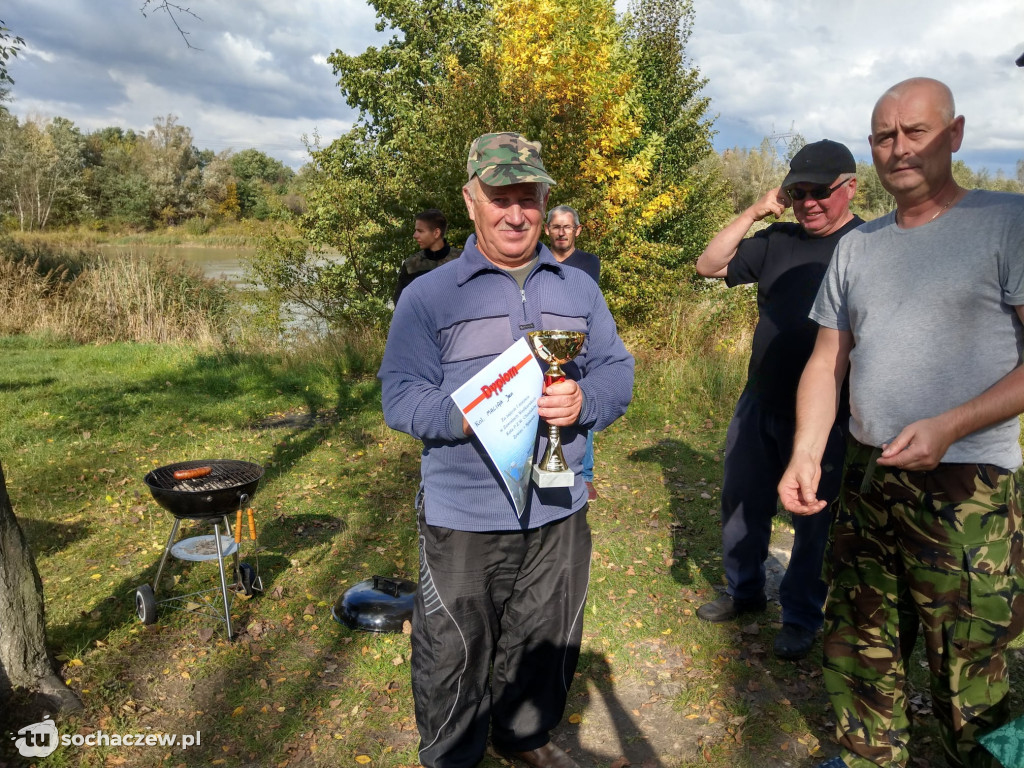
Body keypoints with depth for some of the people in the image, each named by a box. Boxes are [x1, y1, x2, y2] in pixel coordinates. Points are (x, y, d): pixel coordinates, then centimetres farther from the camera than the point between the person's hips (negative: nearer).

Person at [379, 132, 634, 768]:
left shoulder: (580, 289, 8)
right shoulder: (428, 295, -4)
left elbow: (619, 370, 7)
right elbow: (400, 397, -7)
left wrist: (583, 401, -15)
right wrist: (465, 415, -26)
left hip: (559, 510, 4)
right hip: (463, 518, -3)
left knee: (546, 645, 21)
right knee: (454, 656, 12)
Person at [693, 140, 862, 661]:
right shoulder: (778, 241, 5)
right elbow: (709, 265, 5)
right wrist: (754, 212, -4)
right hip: (760, 403, 5)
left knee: (814, 521, 10)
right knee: (741, 503, 16)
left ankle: (801, 617, 28)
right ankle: (744, 592, 37)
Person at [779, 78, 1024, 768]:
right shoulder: (857, 246, 11)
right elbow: (827, 361, 10)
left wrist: (948, 427, -22)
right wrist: (805, 452, -3)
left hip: (968, 486, -5)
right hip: (867, 479, 5)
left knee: (967, 679, 5)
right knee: (860, 648, 17)